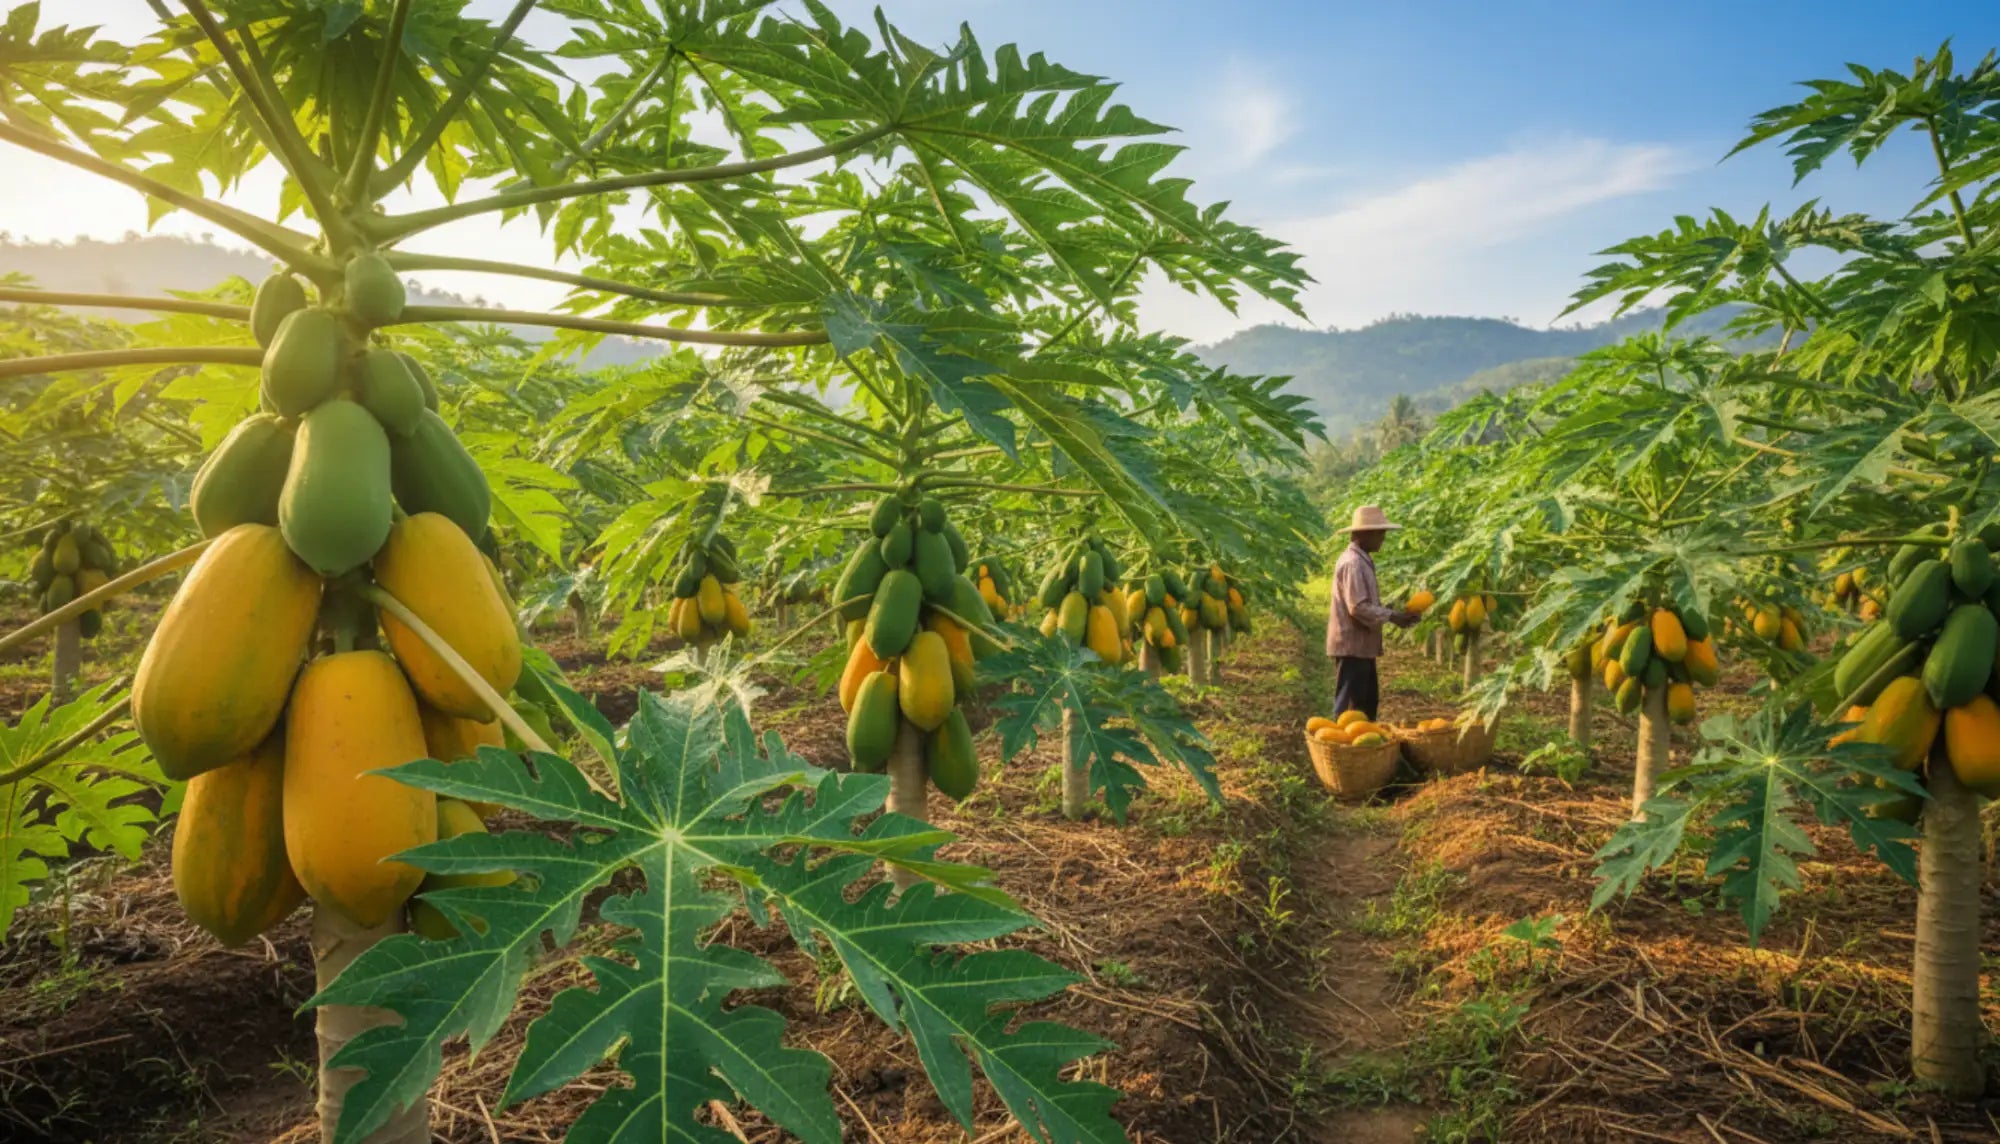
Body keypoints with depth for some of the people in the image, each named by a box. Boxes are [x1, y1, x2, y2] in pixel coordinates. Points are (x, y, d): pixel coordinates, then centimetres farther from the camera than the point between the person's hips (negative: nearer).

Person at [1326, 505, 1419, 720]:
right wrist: (1392, 617, -18)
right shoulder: (1353, 563, -18)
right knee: (1350, 706, -5)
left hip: (1362, 645, 11)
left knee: (1368, 701, 16)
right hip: (1352, 645, -11)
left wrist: (1394, 613, 8)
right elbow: (1359, 608, -24)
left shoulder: (1363, 560, 15)